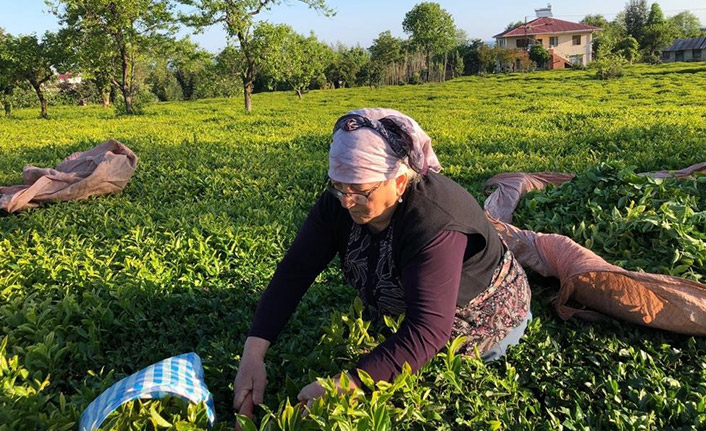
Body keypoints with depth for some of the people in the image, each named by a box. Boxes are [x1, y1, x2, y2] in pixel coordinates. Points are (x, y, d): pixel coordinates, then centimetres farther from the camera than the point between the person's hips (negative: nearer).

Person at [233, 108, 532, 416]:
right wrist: (253, 354, -32)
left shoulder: (436, 223, -41)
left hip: (482, 321, -6)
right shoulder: (338, 202, -22)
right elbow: (294, 272, -22)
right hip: (401, 317, 6)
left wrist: (347, 386, -54)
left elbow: (426, 331, -46)